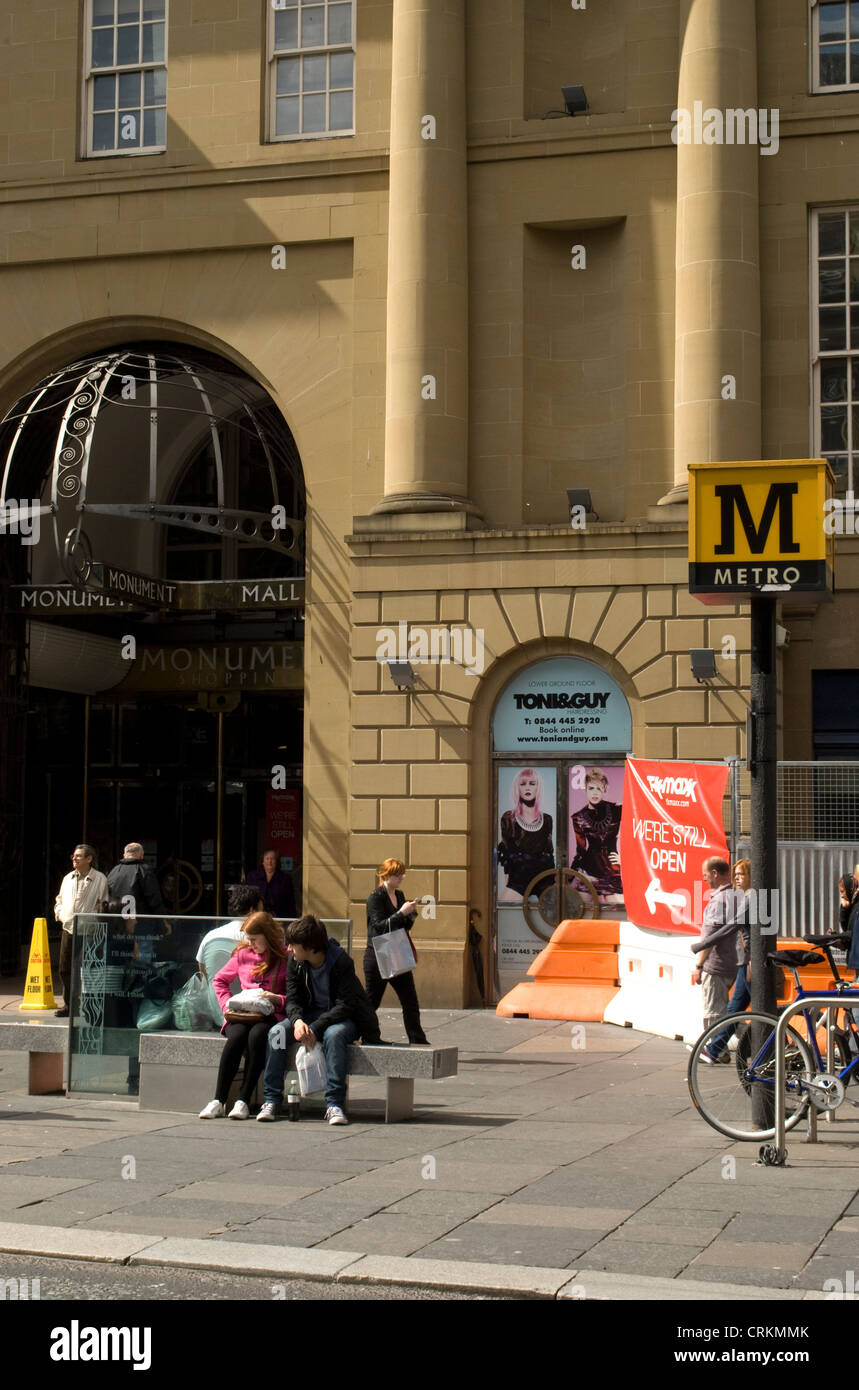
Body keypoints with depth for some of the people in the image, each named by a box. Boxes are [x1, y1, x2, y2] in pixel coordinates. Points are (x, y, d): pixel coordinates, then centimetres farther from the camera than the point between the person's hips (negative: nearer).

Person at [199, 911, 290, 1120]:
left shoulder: (286, 958, 2)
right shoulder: (242, 954, 15)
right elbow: (219, 980, 26)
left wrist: (277, 999, -16)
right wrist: (227, 1005, 11)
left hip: (271, 1015, -3)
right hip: (242, 1015, 3)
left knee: (257, 1036, -35)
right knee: (236, 1037, -31)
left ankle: (243, 1101, -30)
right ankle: (218, 1101, -29)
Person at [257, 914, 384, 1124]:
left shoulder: (342, 962, -20)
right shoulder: (296, 964, -3)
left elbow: (345, 1005, -23)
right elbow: (292, 1000, -4)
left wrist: (315, 1028, -31)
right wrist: (297, 1021, -27)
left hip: (343, 1018, -5)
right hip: (311, 1014, 5)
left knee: (333, 1034, -39)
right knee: (277, 1032, -22)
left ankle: (334, 1103, -35)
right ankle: (271, 1100, -18)